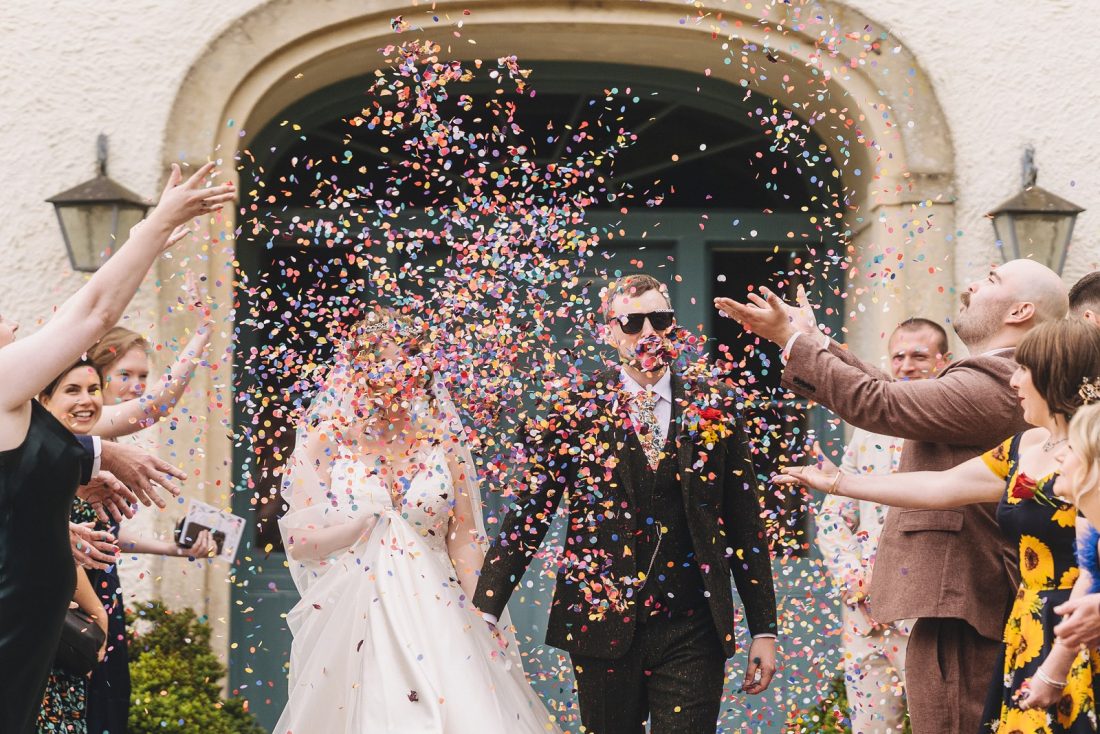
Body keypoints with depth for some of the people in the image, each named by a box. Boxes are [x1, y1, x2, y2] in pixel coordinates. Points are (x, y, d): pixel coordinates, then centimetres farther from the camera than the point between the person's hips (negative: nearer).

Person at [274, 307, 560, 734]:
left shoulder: (442, 440, 7)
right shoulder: (326, 441, 2)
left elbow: (464, 539, 9)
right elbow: (300, 541, -2)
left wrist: (478, 615, 0)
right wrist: (370, 520, -8)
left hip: (435, 613, 1)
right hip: (354, 615, -1)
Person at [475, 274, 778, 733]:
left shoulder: (714, 409, 6)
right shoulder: (576, 411, 3)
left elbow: (745, 526, 8)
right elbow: (529, 514, 1)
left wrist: (764, 630, 5)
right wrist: (485, 610, -8)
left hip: (690, 631, 0)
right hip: (602, 627, 0)